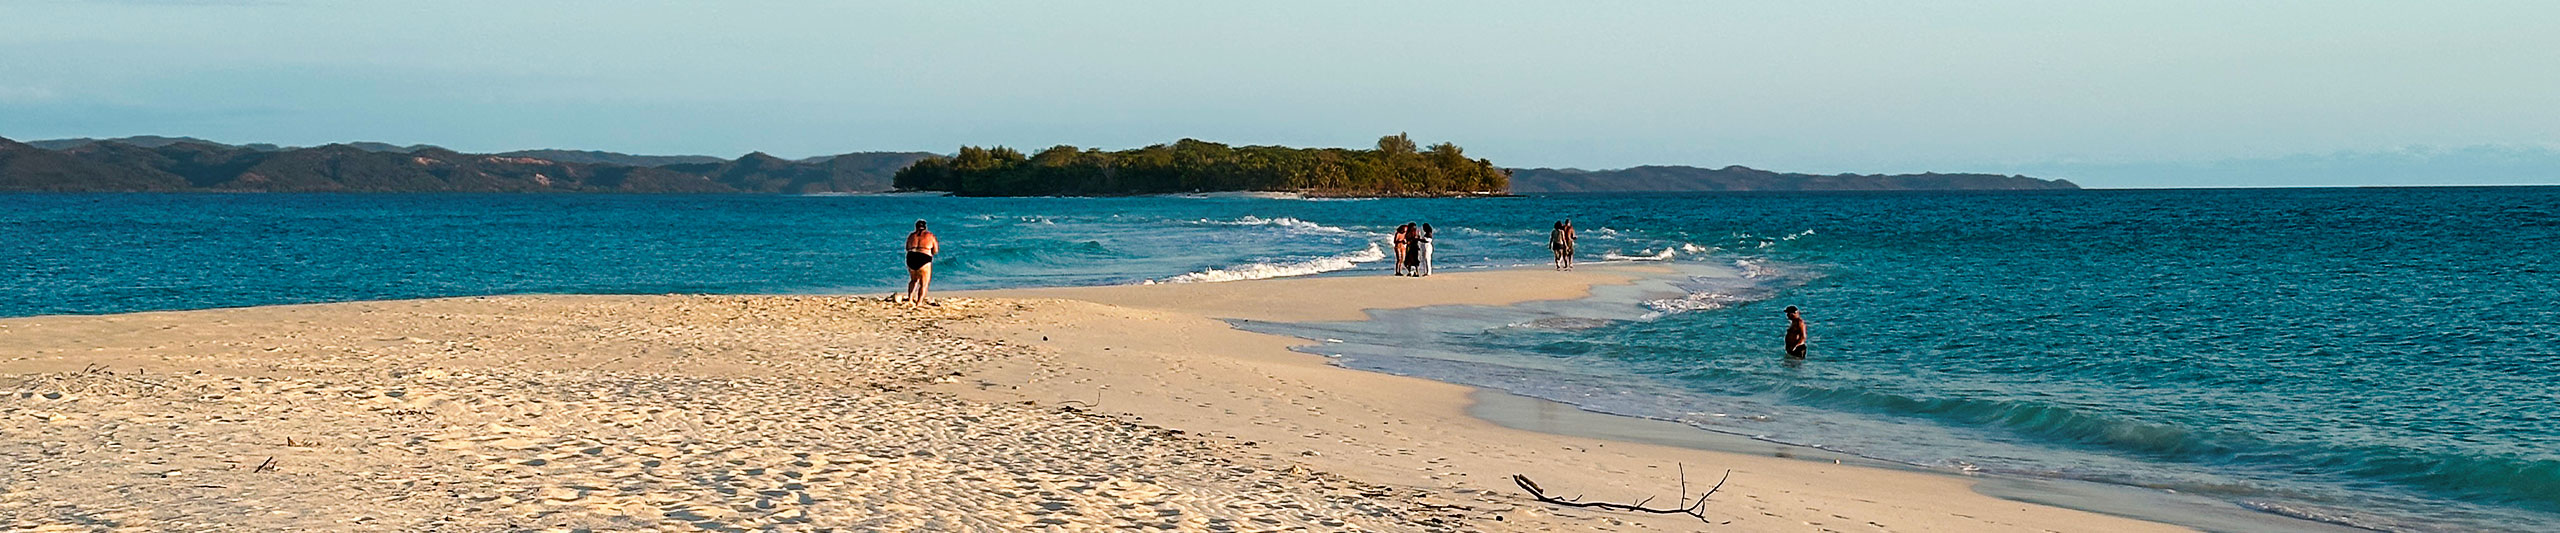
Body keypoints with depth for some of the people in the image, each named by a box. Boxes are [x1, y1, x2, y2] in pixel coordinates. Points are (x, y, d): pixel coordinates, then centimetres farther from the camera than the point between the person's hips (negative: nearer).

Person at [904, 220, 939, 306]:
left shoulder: (911, 235, 14)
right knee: (924, 283, 8)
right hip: (924, 259, -4)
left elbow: (907, 248, 25)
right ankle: (919, 302, -4)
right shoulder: (930, 235, 6)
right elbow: (935, 250, 7)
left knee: (914, 280, 26)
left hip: (911, 259, 4)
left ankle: (910, 299, 16)